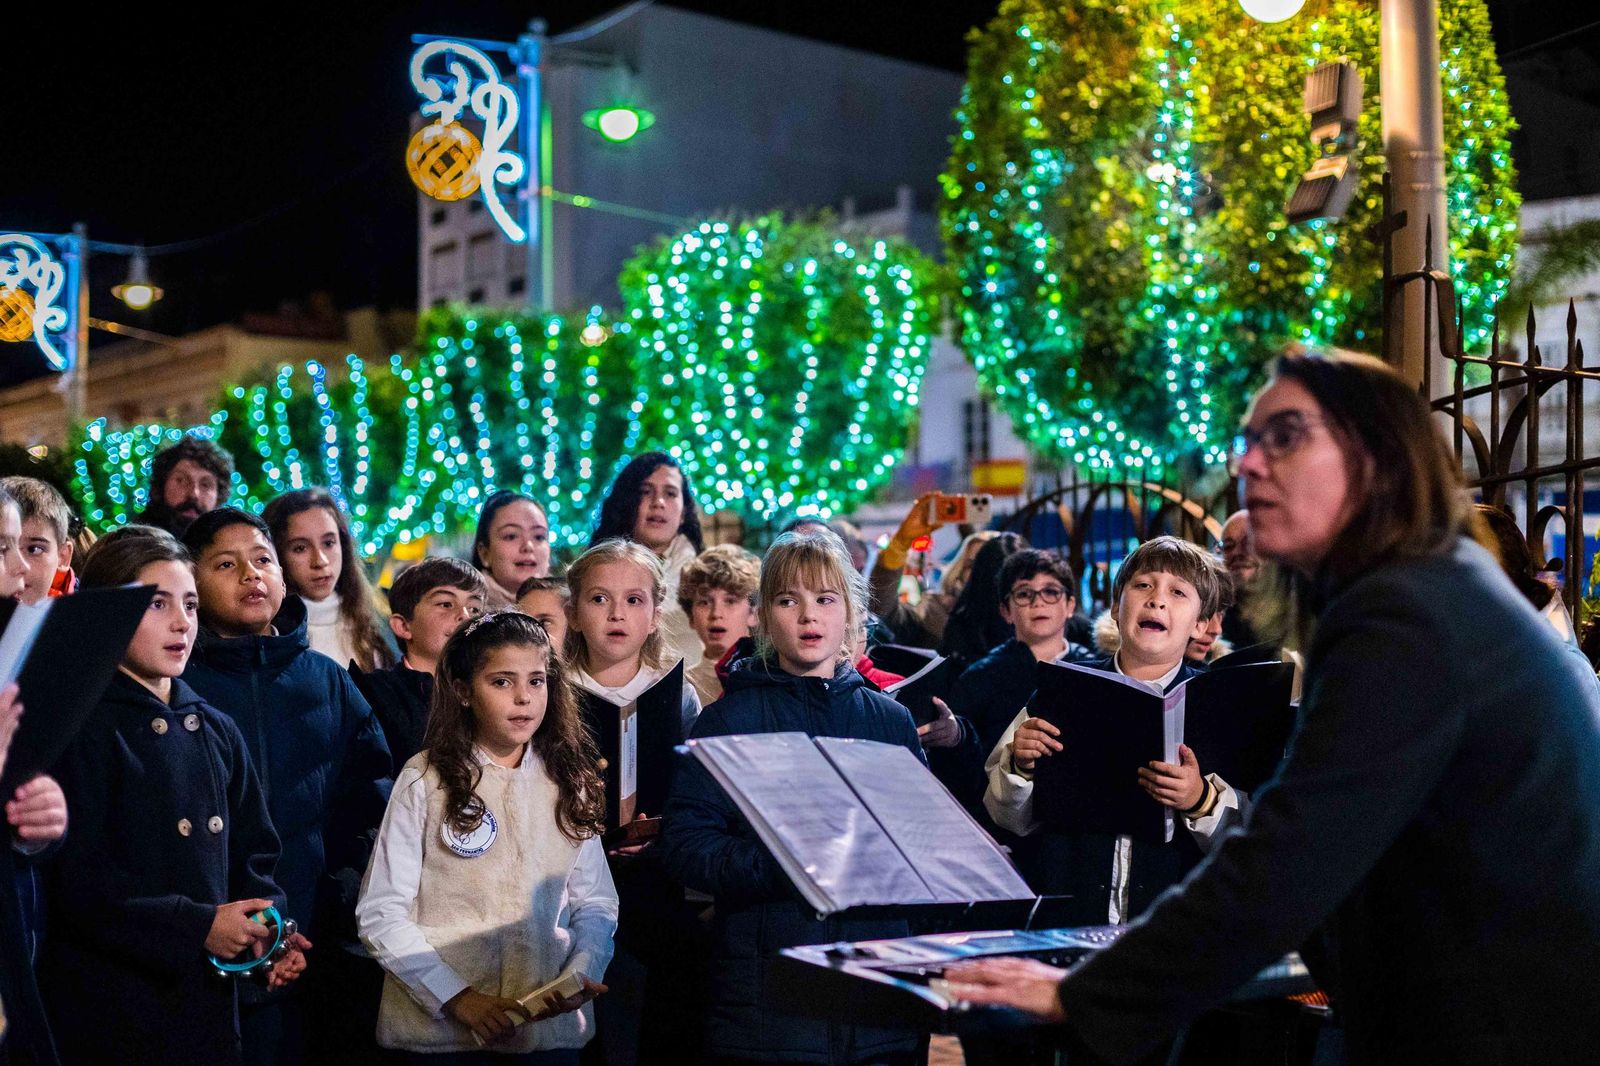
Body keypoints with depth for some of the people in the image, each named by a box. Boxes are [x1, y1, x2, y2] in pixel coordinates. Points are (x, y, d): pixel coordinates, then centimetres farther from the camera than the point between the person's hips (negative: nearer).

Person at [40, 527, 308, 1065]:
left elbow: (252, 855, 16)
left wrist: (267, 926, -3)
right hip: (111, 999, -6)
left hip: (209, 995, 6)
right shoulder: (82, 731, -8)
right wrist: (196, 925, -19)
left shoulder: (217, 732, 14)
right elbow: (76, 878, -16)